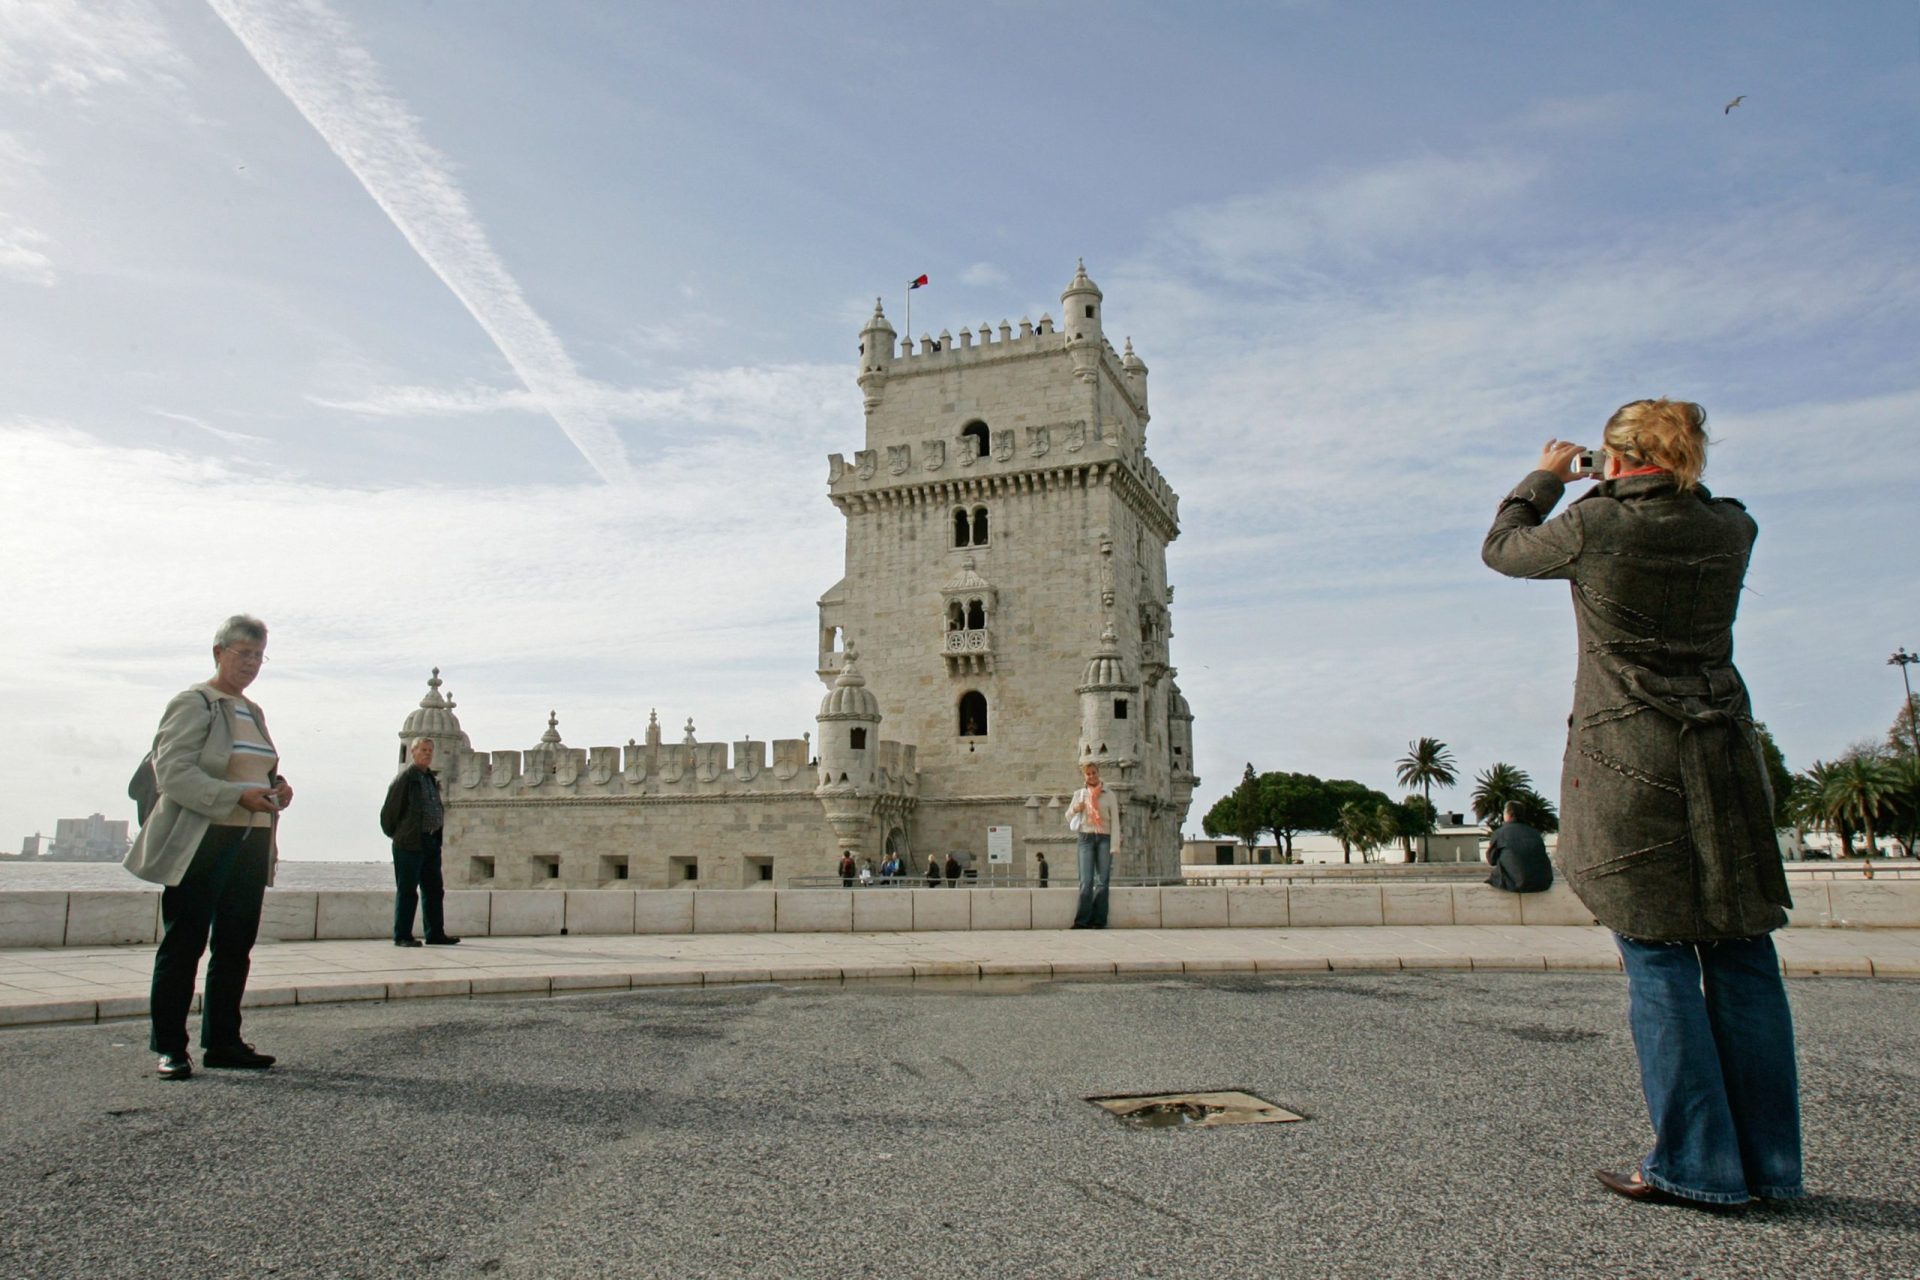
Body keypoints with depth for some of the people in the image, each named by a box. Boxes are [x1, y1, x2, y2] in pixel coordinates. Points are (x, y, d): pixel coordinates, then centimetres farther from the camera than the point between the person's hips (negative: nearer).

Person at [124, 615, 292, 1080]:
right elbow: (173, 771, -15)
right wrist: (237, 796, -23)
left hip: (250, 843, 7)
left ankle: (222, 1041, 17)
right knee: (184, 944, -1)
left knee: (236, 945, 9)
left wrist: (277, 788, 6)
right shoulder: (193, 703, -4)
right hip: (201, 843, -7)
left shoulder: (253, 711, 19)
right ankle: (169, 1046, 7)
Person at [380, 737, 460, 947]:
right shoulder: (405, 777, -8)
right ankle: (402, 936, 5)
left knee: (434, 890, 9)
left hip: (431, 842, 8)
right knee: (407, 891, -1)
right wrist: (396, 835, 1)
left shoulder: (431, 778, 15)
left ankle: (435, 934, 15)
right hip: (410, 843, -8)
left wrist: (437, 835, 16)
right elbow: (389, 810, -7)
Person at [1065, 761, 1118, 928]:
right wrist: (1075, 810, -3)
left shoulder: (1109, 795, 9)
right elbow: (1068, 817, 21)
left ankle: (1098, 921, 0)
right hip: (1086, 838, 0)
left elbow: (1115, 822, 5)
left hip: (1104, 838, 0)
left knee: (1102, 881, -3)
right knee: (1086, 881, -9)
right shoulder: (1079, 794, 14)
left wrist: (1113, 846, -5)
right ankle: (1082, 920, -9)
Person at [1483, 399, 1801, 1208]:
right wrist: (1667, 481, 31)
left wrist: (1546, 478, 25)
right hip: (1724, 756, 5)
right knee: (1742, 956, 9)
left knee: (1659, 963, 0)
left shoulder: (1593, 527, -7)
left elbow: (1501, 548, 11)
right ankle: (1769, 1162, 16)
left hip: (1628, 760, -5)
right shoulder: (1731, 529, 6)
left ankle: (1697, 1165, 3)